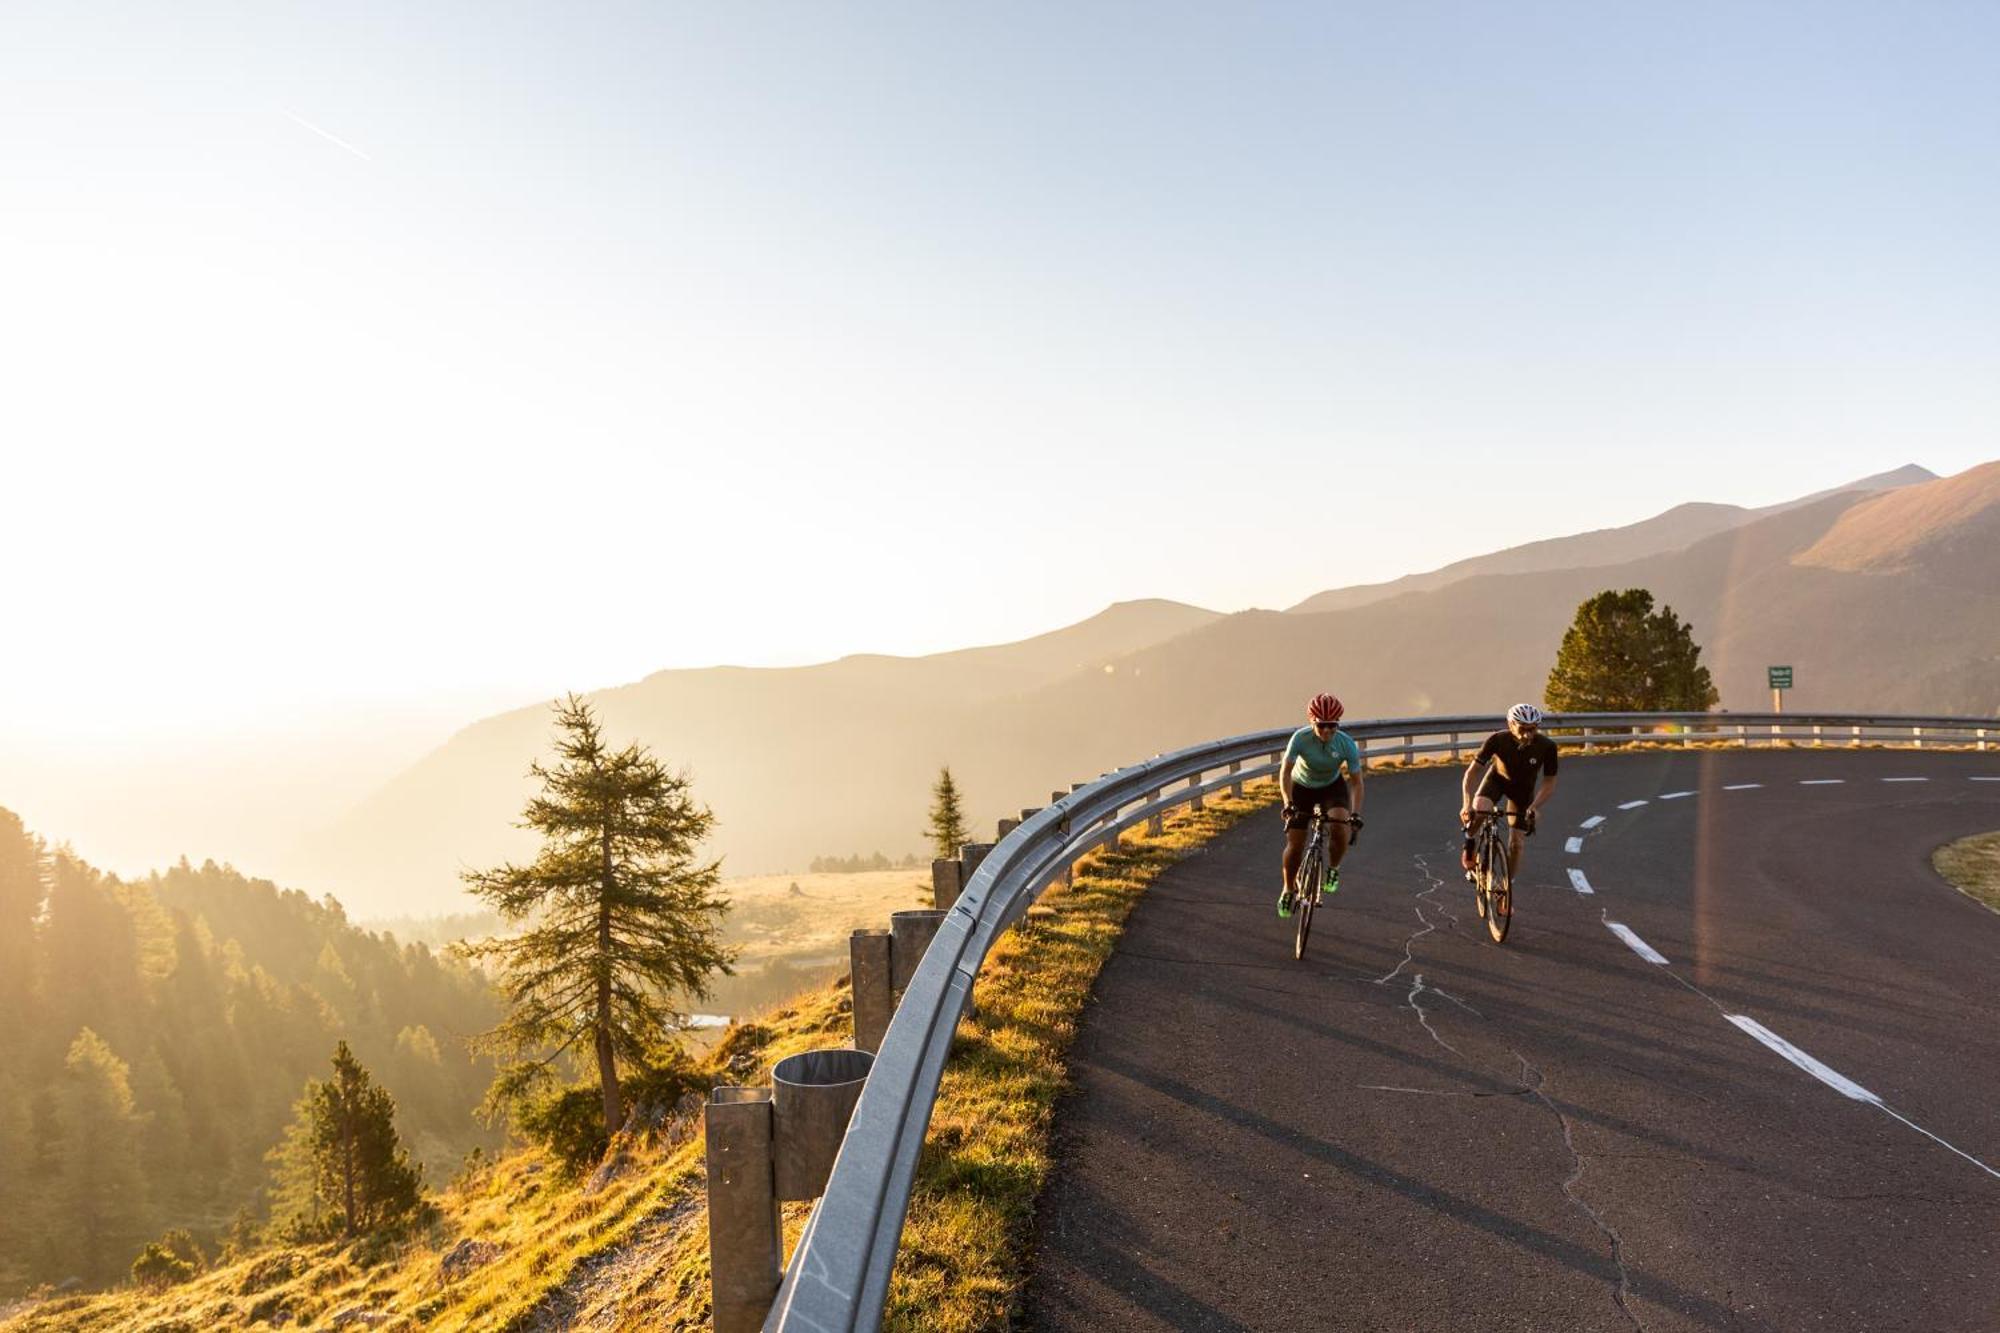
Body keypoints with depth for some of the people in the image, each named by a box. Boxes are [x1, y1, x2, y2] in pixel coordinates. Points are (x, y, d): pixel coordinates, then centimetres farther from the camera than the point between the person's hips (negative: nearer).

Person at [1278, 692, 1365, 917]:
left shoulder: (1346, 744, -26)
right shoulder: (1300, 738, -29)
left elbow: (1357, 782, -21)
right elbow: (1285, 772, -30)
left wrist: (1356, 813, -33)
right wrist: (1288, 802, -43)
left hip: (1332, 786, 0)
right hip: (1302, 787, 0)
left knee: (1340, 828, -28)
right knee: (1294, 844, -3)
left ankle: (1333, 869, 2)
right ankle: (1287, 890, 21)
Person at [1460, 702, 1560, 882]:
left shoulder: (1547, 747, -31)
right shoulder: (1498, 740, -33)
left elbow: (1549, 784, -19)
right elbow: (1471, 773, -28)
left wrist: (1533, 808, -33)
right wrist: (1466, 804, -40)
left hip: (1523, 788, 1)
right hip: (1498, 778, -1)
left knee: (1516, 842, -3)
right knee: (1479, 809, -32)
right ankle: (1469, 846, -4)